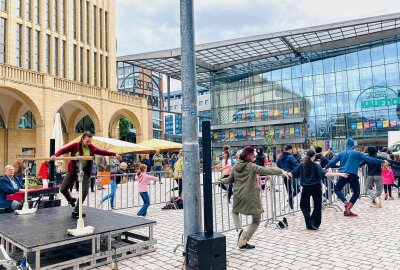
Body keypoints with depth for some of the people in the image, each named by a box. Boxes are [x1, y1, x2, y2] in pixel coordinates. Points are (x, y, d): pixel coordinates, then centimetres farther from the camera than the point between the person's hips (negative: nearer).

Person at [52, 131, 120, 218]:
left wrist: (114, 154, 3)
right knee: (63, 189, 5)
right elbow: (63, 150, -11)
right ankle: (71, 200, 39)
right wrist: (55, 155, -30)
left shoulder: (91, 147, -3)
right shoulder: (75, 146, -11)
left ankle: (76, 211, 11)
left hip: (85, 171, 1)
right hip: (73, 170, -1)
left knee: (84, 191, -5)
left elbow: (102, 152, 5)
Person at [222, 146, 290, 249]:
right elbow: (266, 170, -23)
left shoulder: (236, 166, 4)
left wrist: (223, 181, 34)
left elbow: (230, 180, 14)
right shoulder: (251, 166, -12)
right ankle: (242, 242, 12)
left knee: (234, 212, 34)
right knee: (256, 220, 12)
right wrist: (281, 171, -28)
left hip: (238, 196, 5)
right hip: (251, 197, -5)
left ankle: (239, 230, 9)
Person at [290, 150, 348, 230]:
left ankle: (309, 222, 2)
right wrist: (340, 174, -24)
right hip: (316, 188, -2)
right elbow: (325, 174, -22)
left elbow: (292, 174, 5)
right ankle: (315, 224, 10)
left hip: (306, 188, 2)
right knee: (317, 207, 12)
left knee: (304, 205, 17)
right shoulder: (316, 165, -9)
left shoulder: (302, 165, 0)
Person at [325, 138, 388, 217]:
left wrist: (325, 167, 31)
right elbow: (369, 159, 0)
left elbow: (333, 161, 17)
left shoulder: (341, 153, 10)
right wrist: (382, 161, 7)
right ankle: (347, 210, 2)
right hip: (352, 175, -2)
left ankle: (346, 203, -3)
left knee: (337, 189, 18)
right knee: (356, 193, 13)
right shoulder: (357, 153, 2)